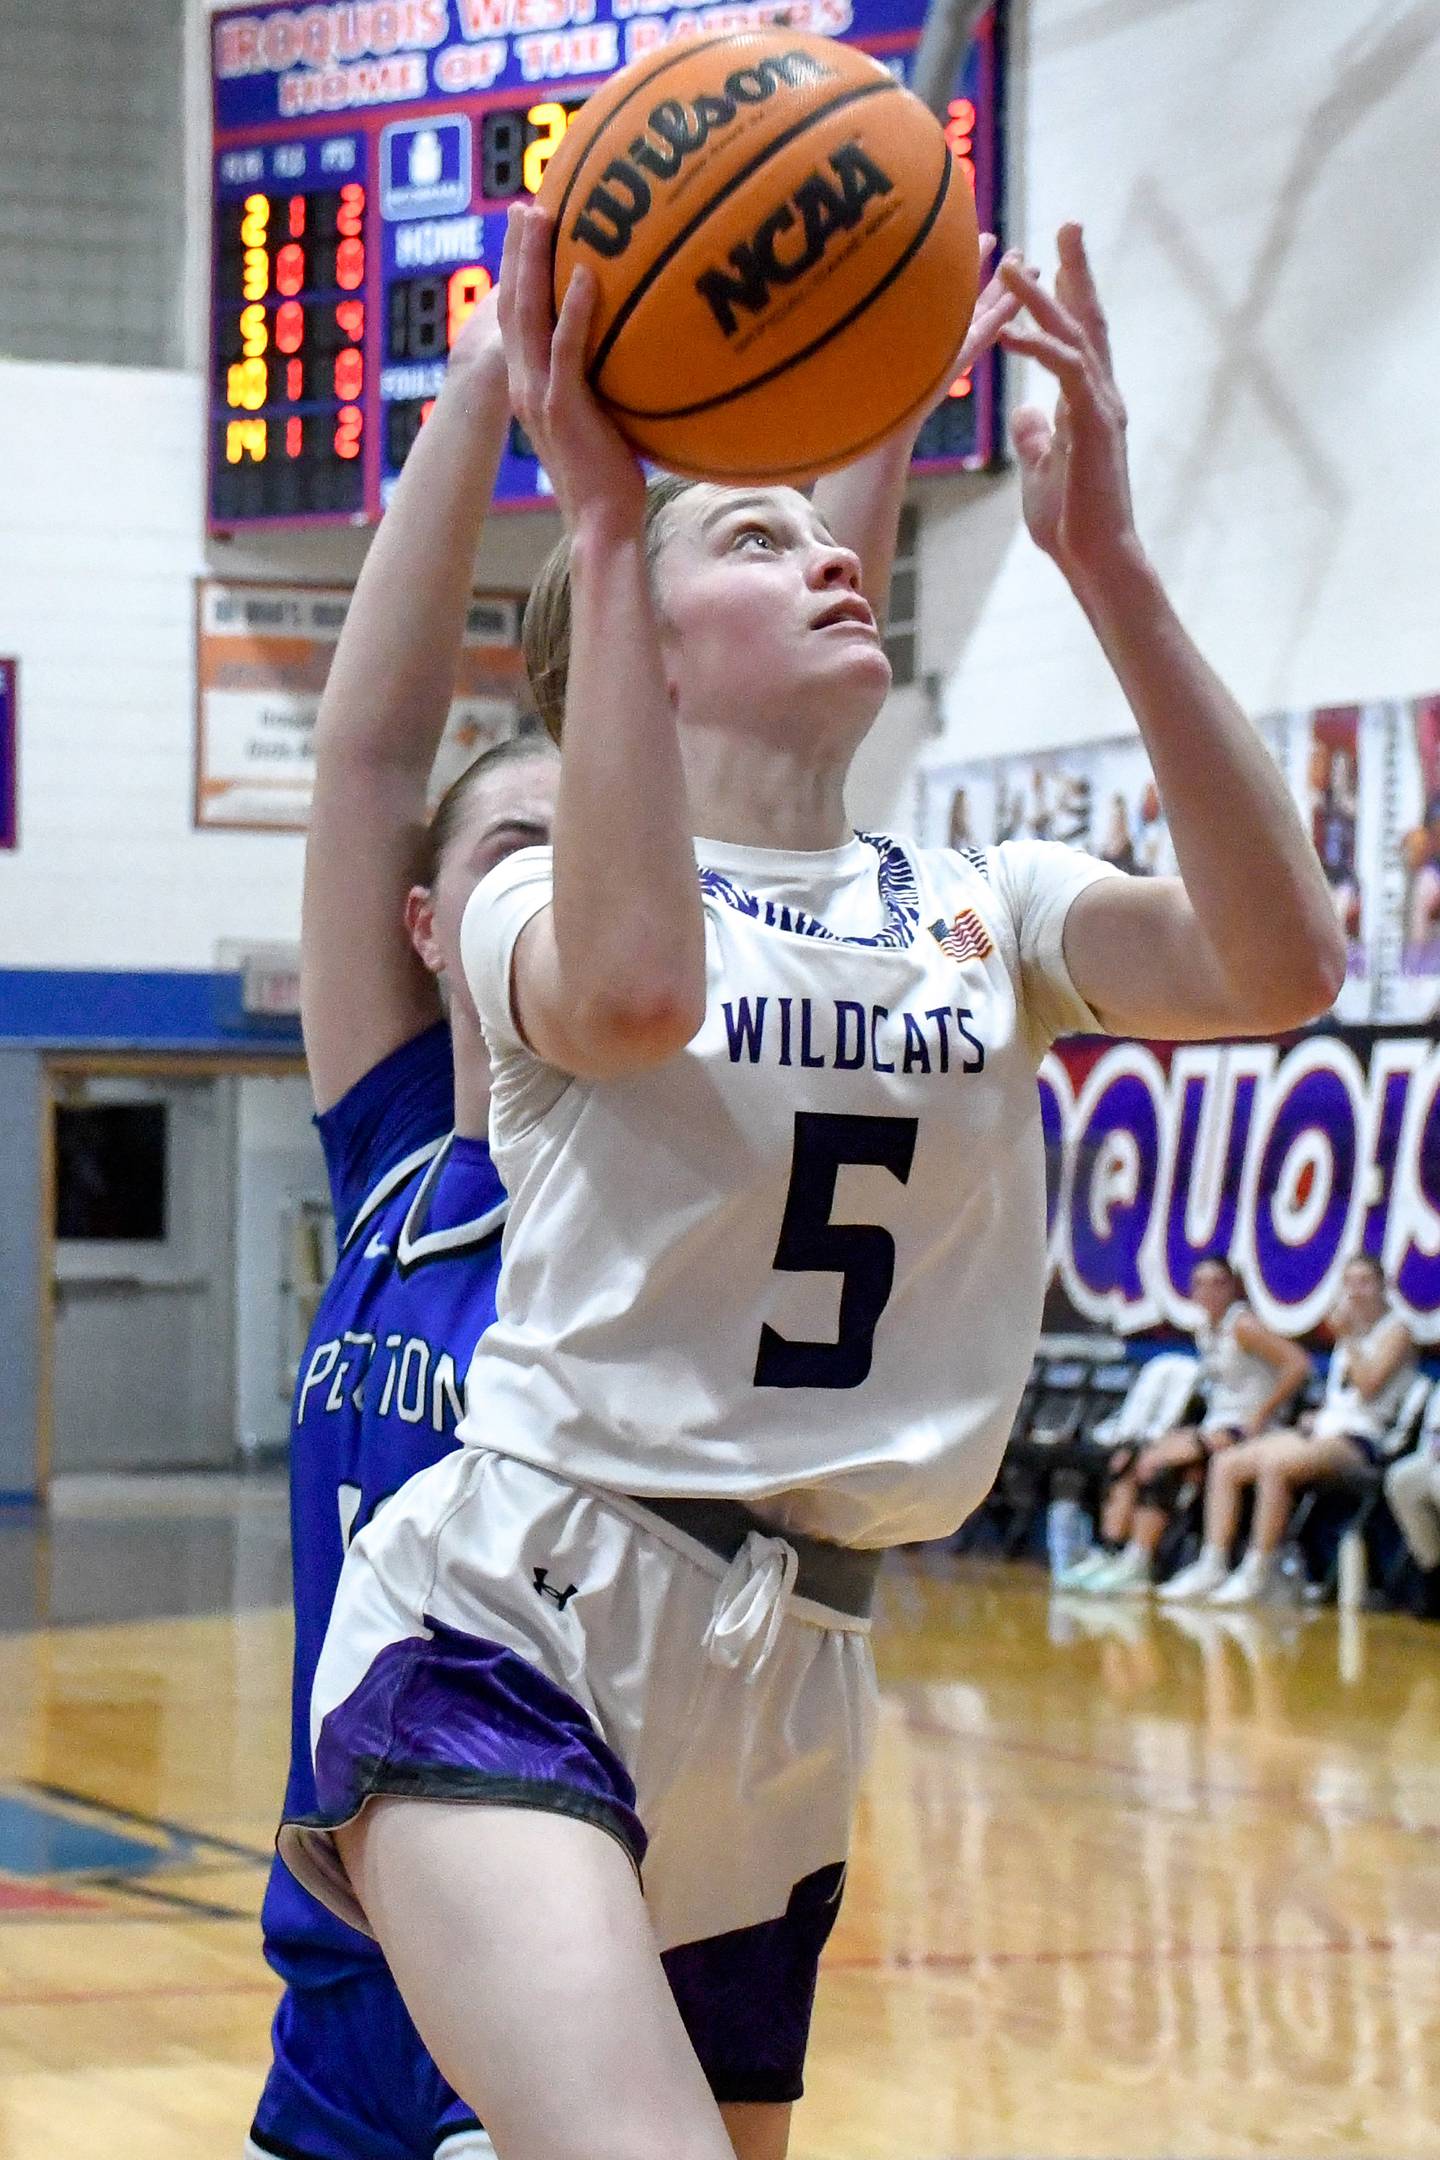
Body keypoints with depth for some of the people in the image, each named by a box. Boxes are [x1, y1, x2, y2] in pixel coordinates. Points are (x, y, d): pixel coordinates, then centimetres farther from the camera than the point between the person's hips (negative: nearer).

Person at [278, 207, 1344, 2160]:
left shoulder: (985, 915, 11)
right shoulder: (542, 904, 0)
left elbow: (1277, 967, -10)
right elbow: (635, 987, -27)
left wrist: (1107, 565, -15)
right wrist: (603, 520, -24)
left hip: (790, 1692, 6)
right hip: (511, 1627, -5)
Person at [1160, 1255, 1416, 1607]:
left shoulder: (1394, 1330, 1)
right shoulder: (1350, 1330, 23)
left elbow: (1369, 1386, -13)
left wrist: (1348, 1339, -10)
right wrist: (1317, 1417, 8)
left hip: (1361, 1440, -9)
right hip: (1324, 1429, 9)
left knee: (1274, 1465, -34)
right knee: (1225, 1465, -6)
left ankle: (1257, 1574, -32)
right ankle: (1211, 1567, -12)